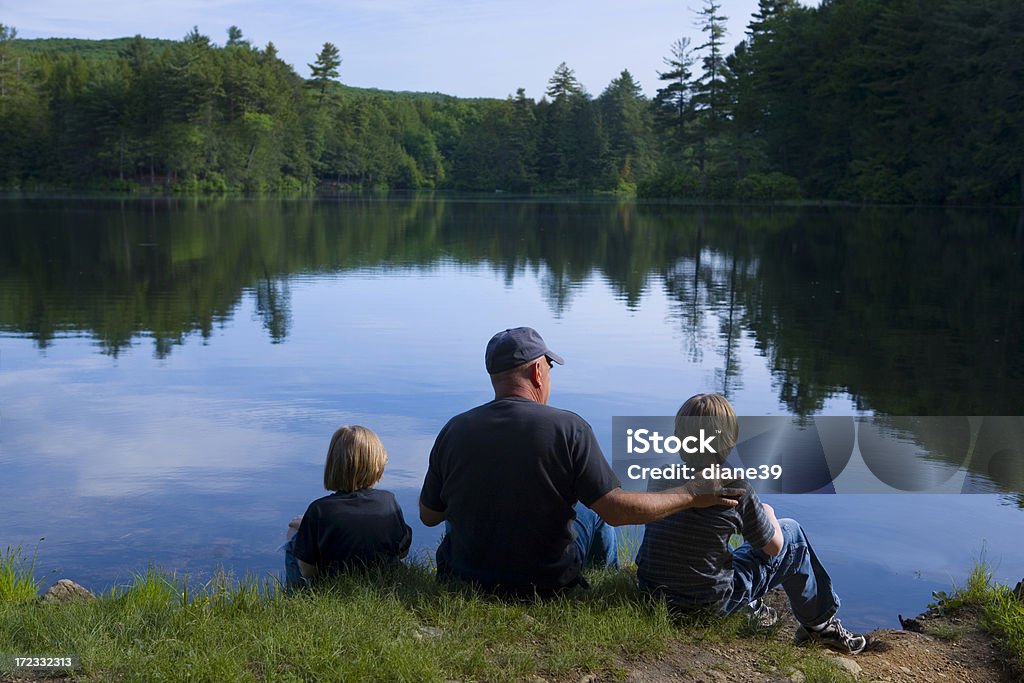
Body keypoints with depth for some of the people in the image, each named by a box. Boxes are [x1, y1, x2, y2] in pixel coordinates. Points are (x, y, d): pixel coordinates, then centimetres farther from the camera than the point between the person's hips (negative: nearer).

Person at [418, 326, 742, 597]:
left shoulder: (454, 430, -11)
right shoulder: (569, 428, -20)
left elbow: (429, 516, -1)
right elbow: (616, 509, -20)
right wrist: (692, 496, -8)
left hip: (465, 579, 2)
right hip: (547, 586, -2)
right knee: (595, 512, 24)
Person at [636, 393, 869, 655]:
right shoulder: (736, 489, -17)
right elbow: (774, 547, -4)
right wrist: (768, 515, 18)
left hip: (651, 592, 5)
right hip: (712, 603, -4)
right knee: (791, 532, 12)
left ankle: (751, 606, 39)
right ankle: (820, 623, 28)